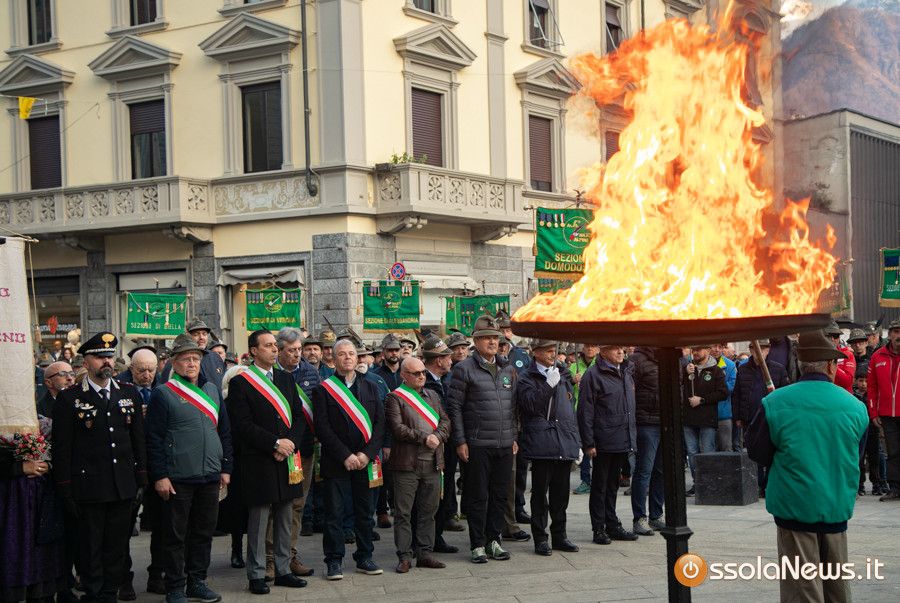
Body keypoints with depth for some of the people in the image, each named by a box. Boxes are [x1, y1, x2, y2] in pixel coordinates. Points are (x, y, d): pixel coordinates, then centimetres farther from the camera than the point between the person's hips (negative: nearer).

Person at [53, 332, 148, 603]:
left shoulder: (130, 394, 9)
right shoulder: (69, 399, -2)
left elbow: (138, 441, 13)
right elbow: (61, 449, -3)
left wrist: (141, 480, 8)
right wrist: (66, 491, -7)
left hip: (124, 489, 4)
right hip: (88, 487, -3)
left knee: (117, 550, 9)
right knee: (90, 552, 3)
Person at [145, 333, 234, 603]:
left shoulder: (212, 390, 12)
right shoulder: (163, 393, -5)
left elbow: (224, 432, 16)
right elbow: (154, 438, -9)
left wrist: (225, 468, 11)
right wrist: (160, 476, -13)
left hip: (210, 477, 6)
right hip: (177, 479, -5)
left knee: (204, 532, 12)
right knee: (175, 535, 2)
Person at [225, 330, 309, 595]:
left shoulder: (286, 378, 13)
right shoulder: (241, 382, -6)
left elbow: (299, 416, 11)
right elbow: (243, 424, -12)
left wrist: (290, 443, -6)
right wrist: (275, 443, -16)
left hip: (287, 460, 6)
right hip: (258, 462, -6)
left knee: (285, 519, 11)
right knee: (258, 520, 0)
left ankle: (283, 570, 19)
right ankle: (257, 575, 8)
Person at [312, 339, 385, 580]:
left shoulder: (370, 388, 11)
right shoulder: (323, 389, -1)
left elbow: (380, 424, 5)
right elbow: (322, 427, -8)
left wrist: (367, 454, -8)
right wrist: (346, 456, -13)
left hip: (366, 461, 3)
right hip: (335, 462, -3)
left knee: (365, 513, 9)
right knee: (334, 514, 0)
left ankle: (364, 558, 19)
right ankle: (334, 561, 8)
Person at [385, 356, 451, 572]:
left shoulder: (433, 396, 17)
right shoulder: (395, 398, -2)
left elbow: (445, 421, 9)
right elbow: (397, 428, -12)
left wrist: (437, 437, -11)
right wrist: (424, 438, -15)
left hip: (433, 463, 5)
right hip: (407, 463, -5)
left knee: (428, 512, 9)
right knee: (403, 513, -1)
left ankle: (424, 553, 16)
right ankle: (405, 557, 4)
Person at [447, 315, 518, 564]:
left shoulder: (507, 369, 13)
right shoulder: (464, 369, -5)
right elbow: (454, 406, -6)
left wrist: (514, 437, 13)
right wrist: (460, 441, -10)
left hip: (505, 445, 5)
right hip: (478, 445, -5)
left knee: (500, 495, 9)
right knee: (478, 496, 1)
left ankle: (493, 540, 20)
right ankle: (478, 545, 8)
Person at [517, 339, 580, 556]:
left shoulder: (563, 374, 17)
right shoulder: (526, 378, -2)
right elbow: (531, 404, -17)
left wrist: (576, 441, 17)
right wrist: (549, 384, -22)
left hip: (565, 443, 6)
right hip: (541, 443, -6)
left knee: (561, 493, 11)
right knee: (540, 492, -1)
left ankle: (560, 535, 20)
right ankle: (540, 538, 6)